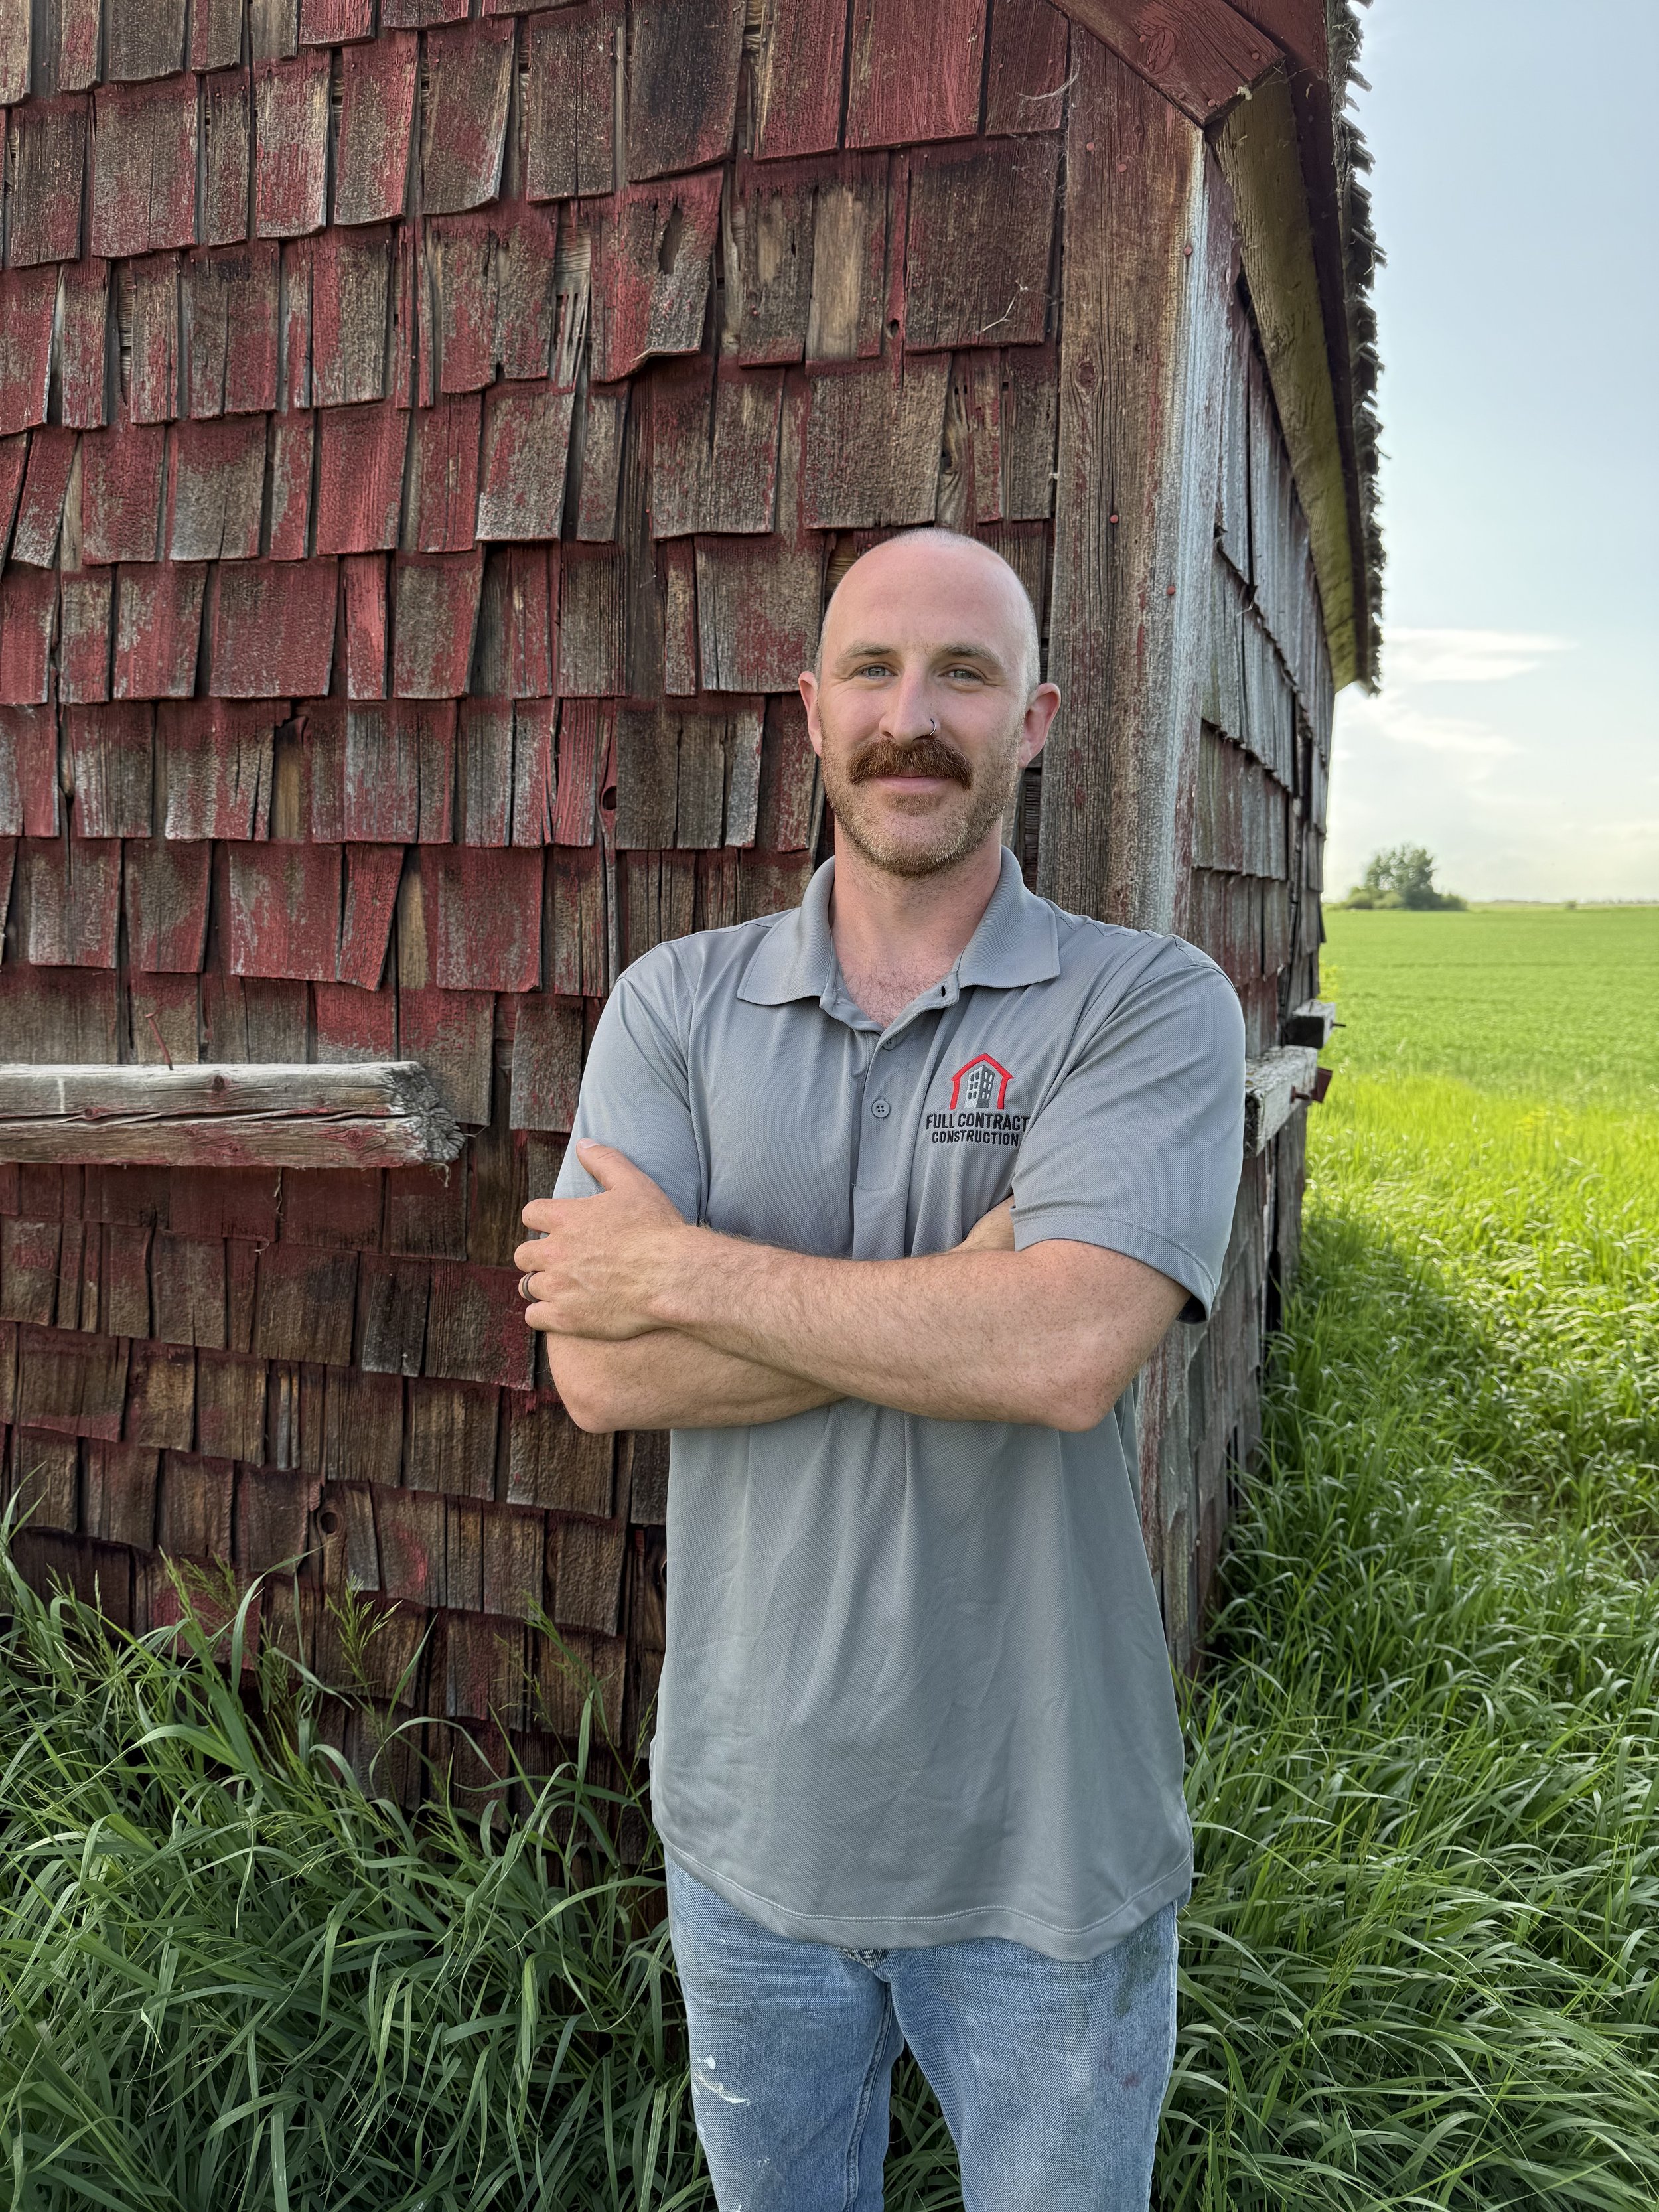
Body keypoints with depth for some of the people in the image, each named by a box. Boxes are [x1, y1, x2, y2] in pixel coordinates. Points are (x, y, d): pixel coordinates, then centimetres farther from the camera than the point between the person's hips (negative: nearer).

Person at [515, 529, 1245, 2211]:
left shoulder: (1150, 1004, -11)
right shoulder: (676, 1004, -4)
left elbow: (1066, 1354, -27)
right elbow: (600, 1372, -15)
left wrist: (678, 1268, -19)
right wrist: (982, 1286, -22)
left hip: (1044, 1853, -2)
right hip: (748, 1821, 3)